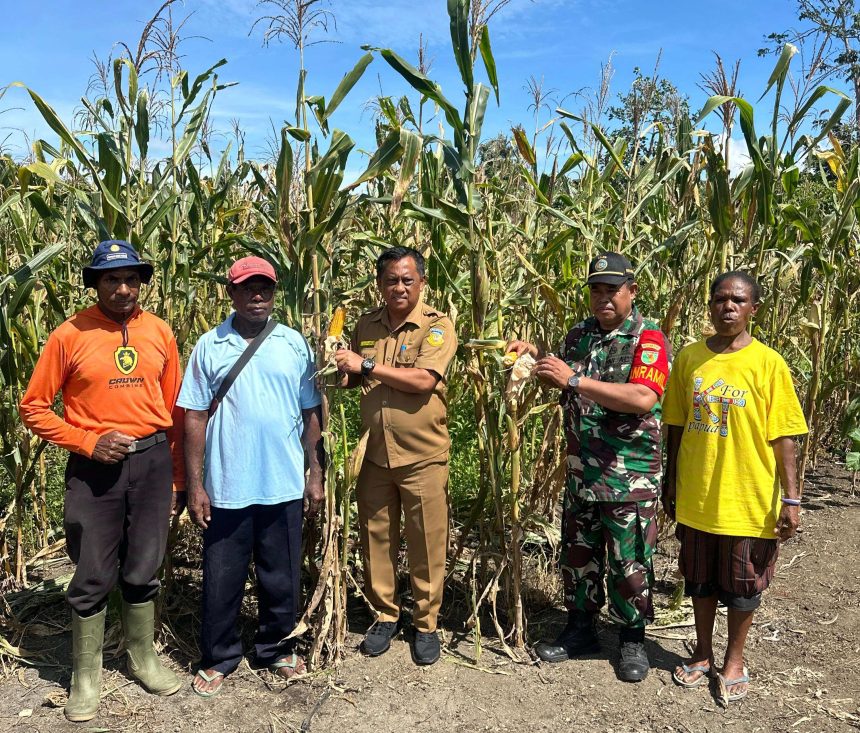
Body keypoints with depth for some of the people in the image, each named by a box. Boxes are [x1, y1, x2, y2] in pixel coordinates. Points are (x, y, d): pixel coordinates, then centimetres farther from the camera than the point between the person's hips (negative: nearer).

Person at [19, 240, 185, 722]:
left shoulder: (160, 333, 2)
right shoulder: (71, 335, -6)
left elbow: (173, 410, 7)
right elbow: (34, 407, -1)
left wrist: (178, 477, 8)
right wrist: (87, 442, -14)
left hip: (152, 462, 2)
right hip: (94, 467, -2)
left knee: (143, 571, 14)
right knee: (94, 577, 7)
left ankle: (144, 657, 35)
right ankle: (86, 675, 27)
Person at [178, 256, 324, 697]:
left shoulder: (295, 344, 2)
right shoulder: (209, 346, -1)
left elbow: (311, 414, 5)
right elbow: (195, 418, -1)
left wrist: (316, 474, 3)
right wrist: (194, 485, -4)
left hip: (284, 486, 1)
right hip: (226, 488, -1)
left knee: (281, 577, 14)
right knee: (221, 579, 11)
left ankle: (277, 649, 36)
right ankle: (218, 658, 31)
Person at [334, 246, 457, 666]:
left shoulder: (437, 326, -9)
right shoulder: (367, 325, 7)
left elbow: (422, 381, -22)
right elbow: (356, 378, 21)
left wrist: (367, 365, -19)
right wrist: (344, 374, -3)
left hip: (422, 456, -4)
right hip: (374, 454, 5)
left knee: (426, 544, 6)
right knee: (375, 538, 13)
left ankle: (426, 623, 24)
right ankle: (385, 615, 32)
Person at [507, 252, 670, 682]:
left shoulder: (648, 339, -11)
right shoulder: (578, 335, 8)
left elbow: (643, 398, -27)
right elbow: (562, 386, 23)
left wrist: (575, 379, -28)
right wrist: (536, 358, 3)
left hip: (630, 477, -5)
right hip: (581, 473, 6)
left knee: (629, 563, 7)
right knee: (578, 555, 16)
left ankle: (633, 640, 26)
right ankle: (580, 630, 33)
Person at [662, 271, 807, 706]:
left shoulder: (768, 363, -9)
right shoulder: (689, 358, 0)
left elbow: (782, 437, -7)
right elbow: (676, 428, 6)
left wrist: (790, 499, -9)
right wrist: (670, 484, 9)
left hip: (749, 501, -2)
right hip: (695, 497, 3)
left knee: (743, 587, 13)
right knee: (700, 580, 17)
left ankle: (734, 661, 35)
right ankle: (703, 654, 38)